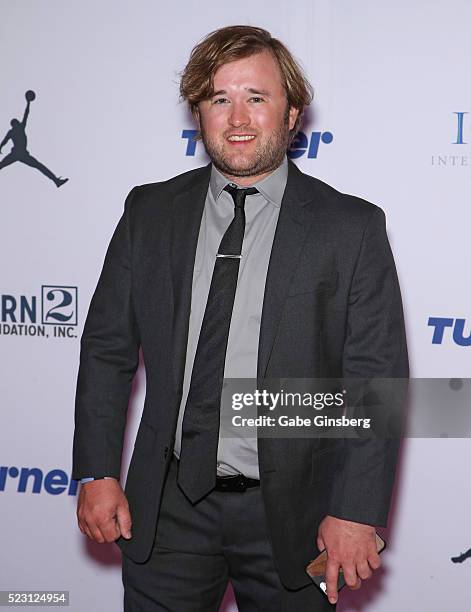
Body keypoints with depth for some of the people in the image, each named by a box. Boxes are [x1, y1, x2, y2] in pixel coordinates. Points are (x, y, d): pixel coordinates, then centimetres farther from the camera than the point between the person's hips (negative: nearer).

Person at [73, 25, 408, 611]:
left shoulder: (351, 227, -6)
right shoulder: (150, 213, 3)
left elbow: (377, 381, -8)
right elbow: (107, 348, 6)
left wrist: (356, 512, -13)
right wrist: (97, 473, 1)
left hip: (291, 512, -2)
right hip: (167, 505, 2)